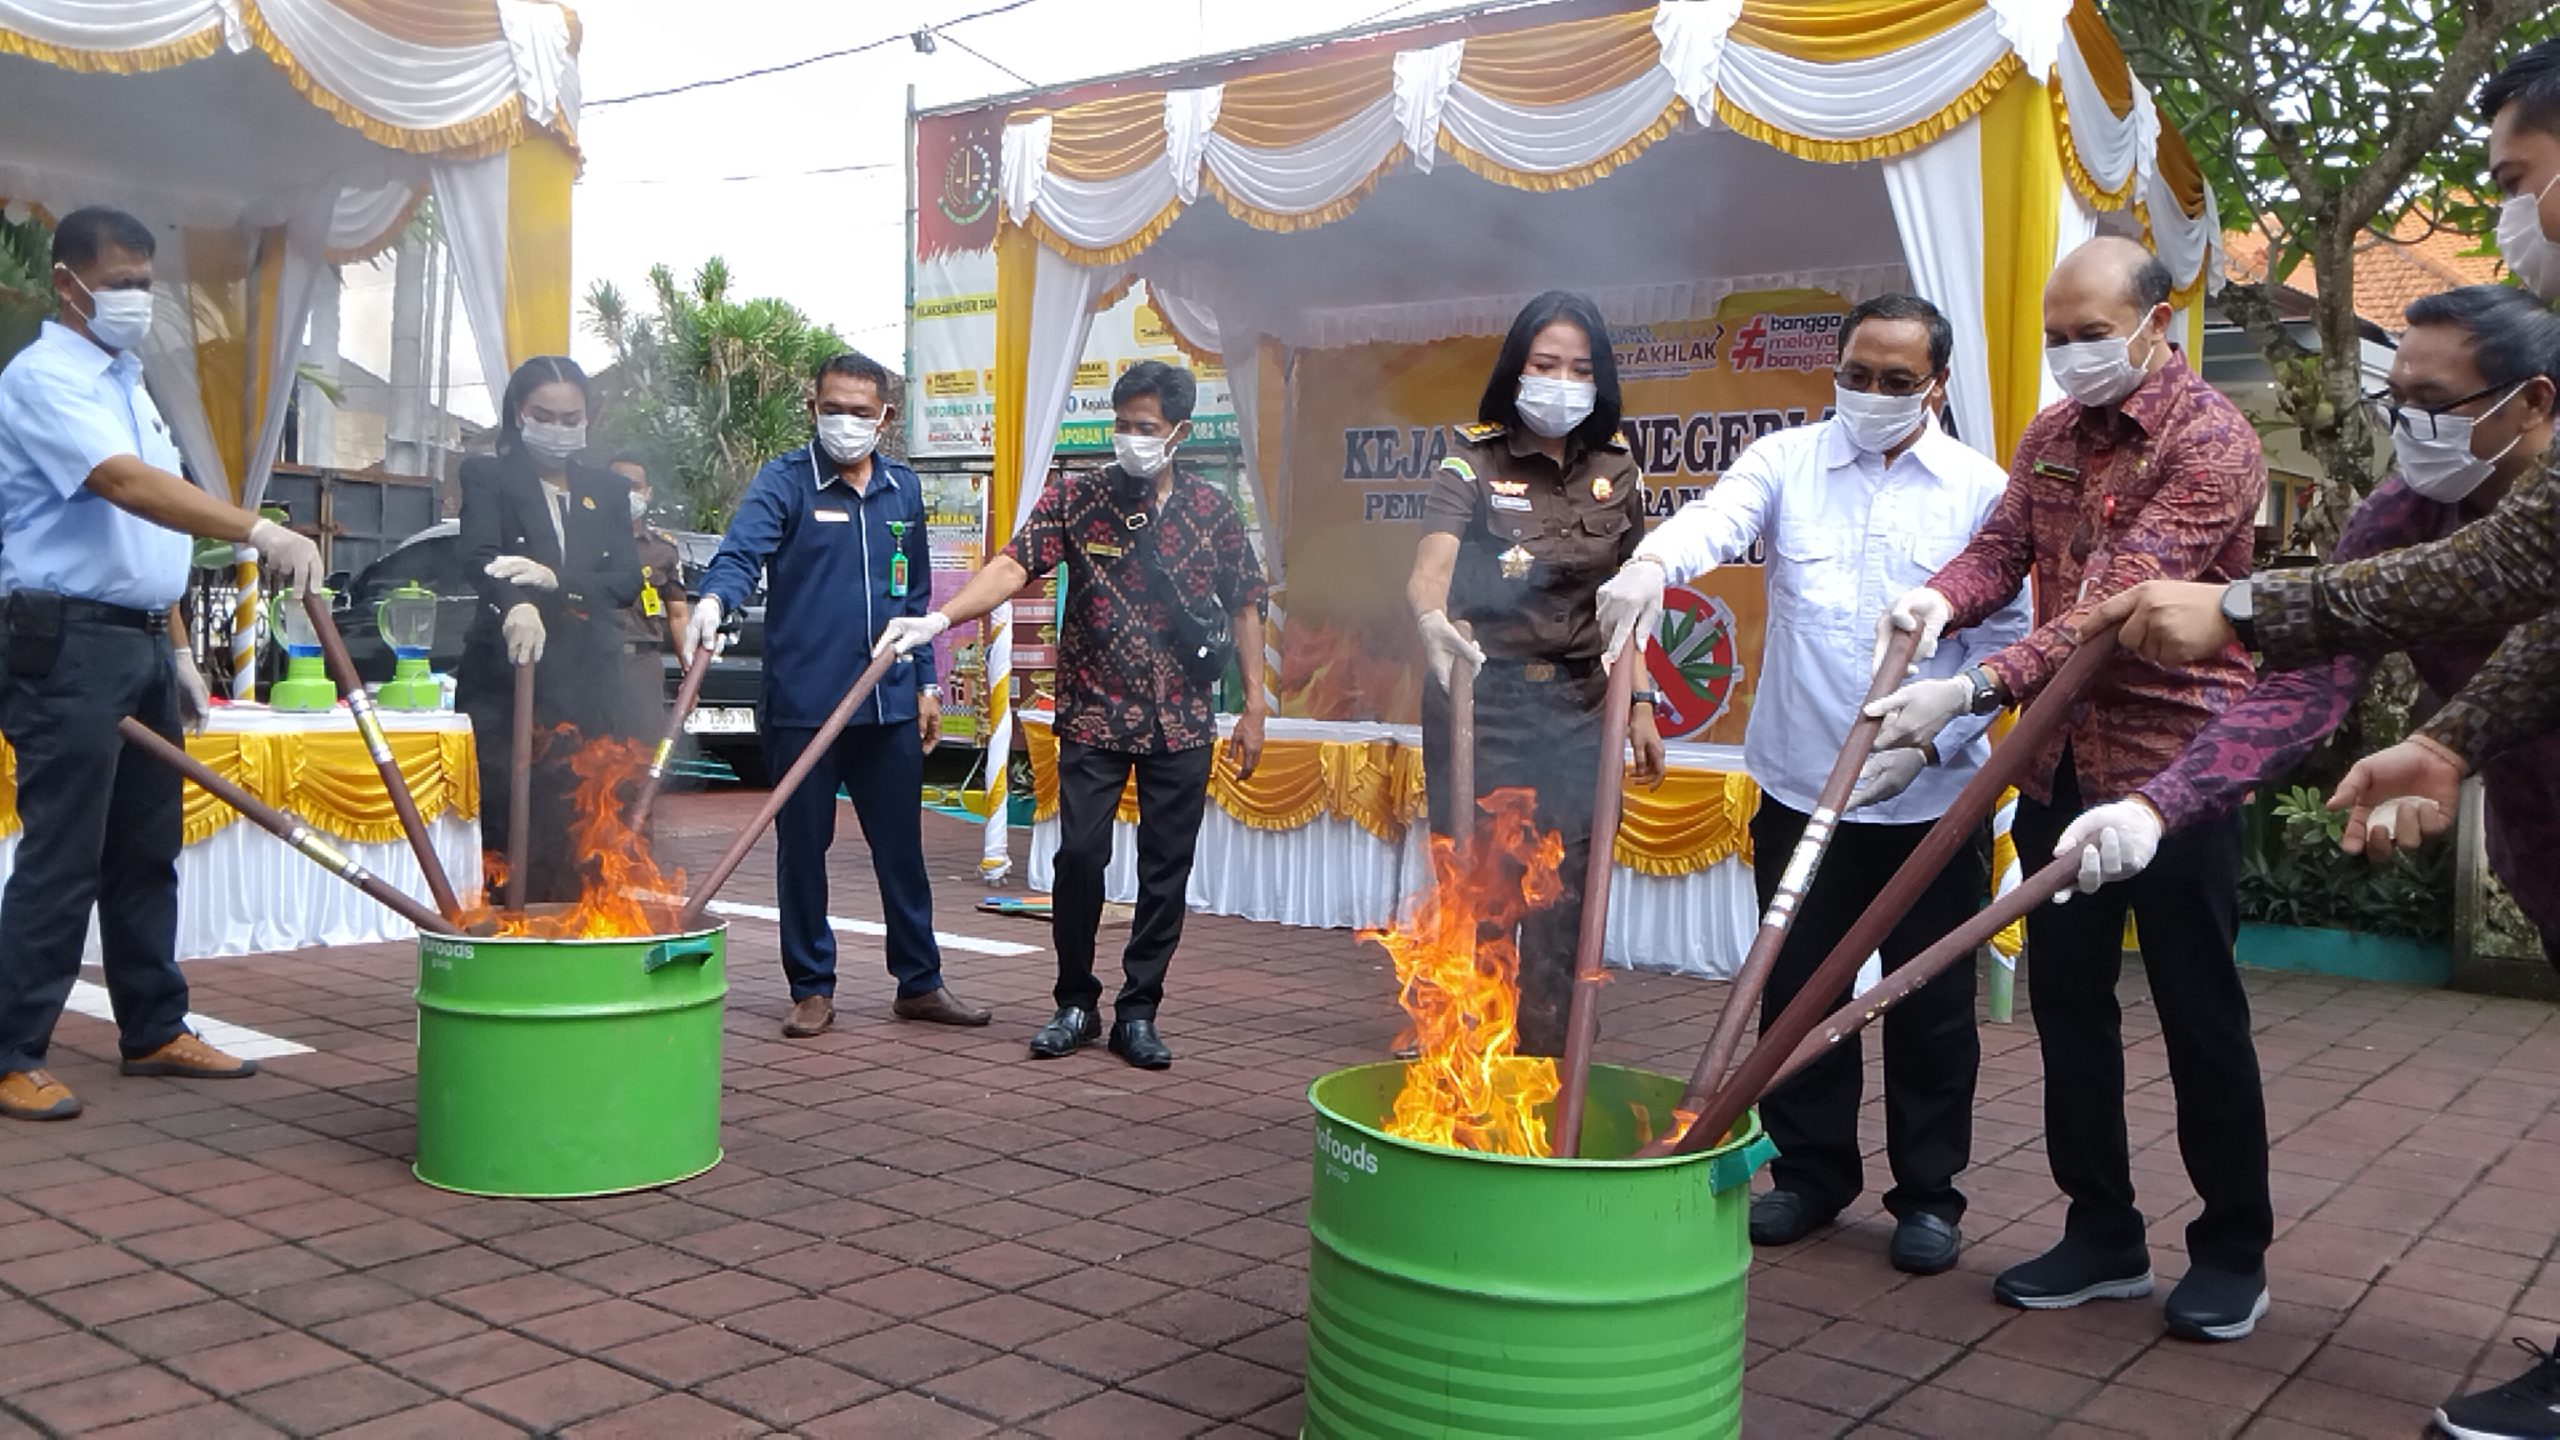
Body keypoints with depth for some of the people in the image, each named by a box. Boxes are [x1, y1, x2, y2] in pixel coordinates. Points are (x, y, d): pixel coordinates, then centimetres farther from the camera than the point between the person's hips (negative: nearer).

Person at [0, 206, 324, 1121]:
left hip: (141, 644, 9)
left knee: (147, 851, 12)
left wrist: (176, 649, 17)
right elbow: (129, 485, -27)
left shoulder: (127, 383, 18)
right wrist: (259, 531, -37)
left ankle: (154, 1031, 21)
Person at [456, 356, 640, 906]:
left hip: (587, 682, 3)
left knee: (578, 830, -1)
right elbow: (480, 556, -12)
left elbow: (628, 581, 4)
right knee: (498, 825, -7)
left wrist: (557, 582, -15)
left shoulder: (608, 490, 17)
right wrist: (515, 605, -34)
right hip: (503, 678, -3)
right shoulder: (487, 476, 7)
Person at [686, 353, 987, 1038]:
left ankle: (919, 981, 22)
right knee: (802, 847, 6)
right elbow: (741, 551, -22)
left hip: (890, 704, 4)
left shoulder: (904, 489, 12)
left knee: (901, 845, 10)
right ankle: (812, 988, 19)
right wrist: (713, 600, -42)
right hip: (802, 704, -4)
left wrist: (926, 683, 15)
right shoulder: (784, 481, -4)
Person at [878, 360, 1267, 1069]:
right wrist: (939, 619, -31)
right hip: (1094, 716, -1)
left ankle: (1137, 1014, 18)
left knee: (1166, 867, 5)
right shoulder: (1075, 497, -2)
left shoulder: (1213, 510, 2)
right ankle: (1075, 1004, 15)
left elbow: (1244, 608, 8)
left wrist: (1255, 705, 5)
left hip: (1182, 723, 1)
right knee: (1080, 855, -5)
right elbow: (1013, 565, -15)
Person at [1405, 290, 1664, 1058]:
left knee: (1562, 903, 5)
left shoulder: (1616, 471, 6)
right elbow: (1430, 565, -24)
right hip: (1479, 701, -3)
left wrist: (1641, 705, 9)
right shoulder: (1473, 462, -7)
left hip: (1577, 708, 3)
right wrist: (1431, 617, -45)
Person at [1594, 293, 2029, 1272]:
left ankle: (1929, 1192, 25)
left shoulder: (1983, 491, 1)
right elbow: (1712, 520, -18)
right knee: (1798, 990, 11)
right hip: (1799, 786, 1)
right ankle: (1810, 1172, 28)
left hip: (1935, 797, -1)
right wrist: (1650, 564, -40)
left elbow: (2006, 640, 0)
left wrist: (1929, 739, -13)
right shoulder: (1786, 463, 2)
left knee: (1932, 1004, 9)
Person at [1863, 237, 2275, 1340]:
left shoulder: (2210, 441, -14)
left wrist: (1970, 692, -34)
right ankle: (2102, 1235, 25)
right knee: (2067, 998, 11)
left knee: (2198, 1009, 5)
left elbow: (2123, 605, -24)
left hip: (2176, 762, -6)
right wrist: (1940, 598, -21)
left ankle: (2232, 1248, 22)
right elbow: (2002, 546, 3)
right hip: (2060, 764, 7)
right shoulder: (2051, 436, 11)